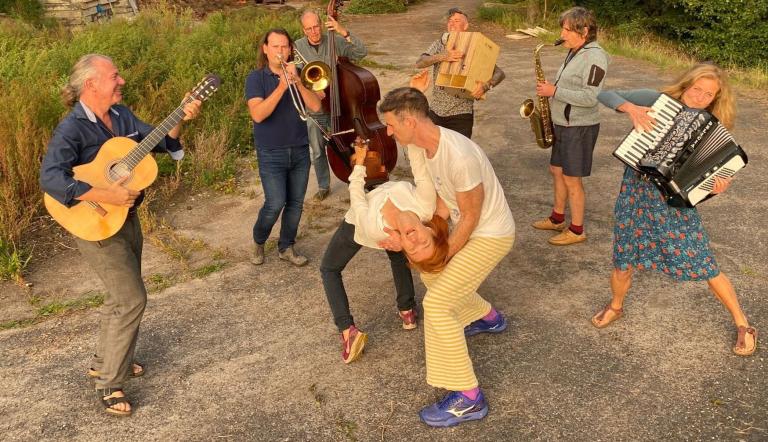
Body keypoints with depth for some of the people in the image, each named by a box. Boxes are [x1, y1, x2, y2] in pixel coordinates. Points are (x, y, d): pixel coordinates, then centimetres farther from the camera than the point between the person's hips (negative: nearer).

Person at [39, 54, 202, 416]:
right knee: (132, 298, -10)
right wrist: (105, 196, -36)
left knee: (122, 295, 19)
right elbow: (50, 177, -33)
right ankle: (109, 383, 6)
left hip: (126, 217, 8)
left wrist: (181, 119, -8)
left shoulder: (122, 115, 3)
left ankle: (104, 362, 40)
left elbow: (160, 141, 9)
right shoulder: (72, 129, -21)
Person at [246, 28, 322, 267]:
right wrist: (282, 87, -26)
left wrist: (297, 82, -20)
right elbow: (258, 114, -20)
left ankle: (286, 247, 25)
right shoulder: (256, 78, -5)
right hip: (271, 154, -4)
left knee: (295, 203, 8)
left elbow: (316, 106, -7)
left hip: (300, 150, 4)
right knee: (275, 203, -10)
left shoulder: (298, 74, 6)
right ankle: (258, 242, 17)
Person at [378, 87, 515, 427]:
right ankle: (489, 318, 47)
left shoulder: (459, 156, -33)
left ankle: (468, 399, -8)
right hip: (470, 229, 10)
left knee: (437, 303, -16)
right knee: (430, 274, 27)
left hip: (491, 236, -10)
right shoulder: (426, 147, -5)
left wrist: (443, 256, -10)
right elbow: (444, 205, 2)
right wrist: (411, 240, -8)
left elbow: (470, 216, -22)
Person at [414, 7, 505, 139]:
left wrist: (486, 85, -27)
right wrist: (443, 56, -28)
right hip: (436, 110, 3)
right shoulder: (440, 44, 5)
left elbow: (499, 73, -5)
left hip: (461, 114, -3)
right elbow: (419, 63, -11)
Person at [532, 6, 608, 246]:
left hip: (580, 128, -10)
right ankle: (557, 219, 36)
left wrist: (554, 91, -22)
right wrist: (550, 89, 6)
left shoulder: (594, 57, -19)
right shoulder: (574, 53, 10)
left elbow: (590, 97, -26)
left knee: (571, 179, -1)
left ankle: (577, 231, 13)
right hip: (563, 124, 10)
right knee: (557, 171, 19)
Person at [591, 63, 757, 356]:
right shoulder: (656, 100, -7)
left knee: (704, 266, -1)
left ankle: (742, 325, 20)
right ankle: (615, 307, 39)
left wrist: (718, 185, -26)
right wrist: (629, 107, -25)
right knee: (623, 263, 7)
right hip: (636, 192, 1)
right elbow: (605, 94, -6)